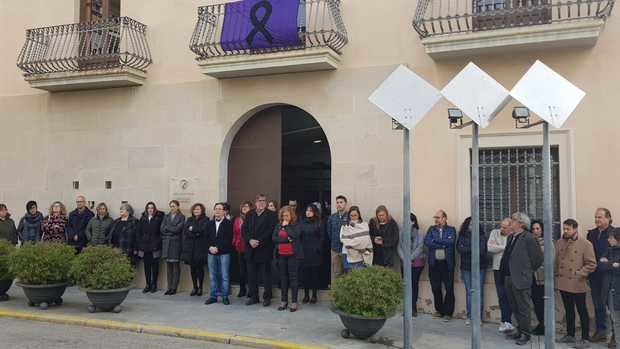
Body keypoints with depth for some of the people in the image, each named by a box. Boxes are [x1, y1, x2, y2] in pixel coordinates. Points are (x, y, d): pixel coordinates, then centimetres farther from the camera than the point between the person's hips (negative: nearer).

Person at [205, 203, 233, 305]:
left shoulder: (228, 223, -1)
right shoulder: (210, 224, 14)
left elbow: (228, 239, -9)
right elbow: (207, 237, 9)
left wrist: (217, 248, -15)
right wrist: (210, 247, -9)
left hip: (224, 253, -4)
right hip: (211, 252, 4)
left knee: (225, 276, -2)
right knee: (212, 276, 8)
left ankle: (225, 296, 5)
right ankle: (213, 296, 15)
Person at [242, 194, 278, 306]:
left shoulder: (271, 215, -1)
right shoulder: (249, 215, 13)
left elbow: (271, 231, -10)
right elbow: (244, 230, 7)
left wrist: (259, 242, -16)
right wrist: (250, 240, -10)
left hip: (264, 250, -4)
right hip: (251, 250, 4)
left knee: (266, 275, 1)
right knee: (251, 275, 8)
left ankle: (267, 297, 10)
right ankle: (253, 297, 18)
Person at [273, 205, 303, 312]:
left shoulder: (296, 225, -2)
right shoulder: (278, 225, 10)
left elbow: (295, 235, -20)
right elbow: (274, 238, -1)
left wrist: (286, 226, -10)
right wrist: (287, 239, -12)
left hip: (293, 255, -4)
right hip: (281, 255, 4)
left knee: (293, 277, -2)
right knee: (283, 278, 9)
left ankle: (294, 302, 3)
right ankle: (284, 301, 17)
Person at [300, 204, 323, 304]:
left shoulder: (318, 223, 2)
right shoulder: (302, 223, 10)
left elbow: (321, 237, 0)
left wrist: (319, 249, -8)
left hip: (315, 252, -2)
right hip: (304, 252, 2)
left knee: (315, 273, 1)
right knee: (305, 273, 2)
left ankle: (314, 295, 9)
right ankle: (306, 295, 12)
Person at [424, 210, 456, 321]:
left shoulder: (451, 230, 3)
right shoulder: (431, 229, 10)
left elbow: (451, 241, -15)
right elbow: (426, 242, -6)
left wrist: (435, 240, -9)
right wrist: (442, 244, -12)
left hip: (447, 263, -3)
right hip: (434, 263, 3)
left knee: (449, 288, 0)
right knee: (436, 288, 9)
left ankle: (448, 312, 10)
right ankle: (439, 310, 23)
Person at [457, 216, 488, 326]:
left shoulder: (481, 236, 0)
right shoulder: (462, 236, 6)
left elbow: (482, 251, -11)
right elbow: (459, 249, -7)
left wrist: (466, 249, -9)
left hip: (479, 268, -1)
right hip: (466, 268, 1)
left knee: (479, 292, 0)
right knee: (469, 292, 5)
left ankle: (478, 317, 7)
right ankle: (469, 317, 11)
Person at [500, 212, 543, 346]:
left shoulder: (528, 238, -13)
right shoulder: (511, 237, 12)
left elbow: (538, 258, -11)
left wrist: (528, 271, -2)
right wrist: (505, 273, 11)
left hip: (521, 279, -8)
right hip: (509, 278, 8)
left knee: (523, 308, 3)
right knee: (515, 308, 18)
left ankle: (525, 334, 14)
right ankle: (520, 329, 31)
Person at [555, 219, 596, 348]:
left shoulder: (585, 244, -10)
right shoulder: (559, 242, 5)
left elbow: (591, 264, -10)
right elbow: (556, 261, 14)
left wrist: (578, 274, -14)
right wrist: (556, 275, 9)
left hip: (577, 284, -5)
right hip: (563, 283, 5)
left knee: (582, 311, 4)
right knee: (568, 310, 16)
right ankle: (570, 335, 28)